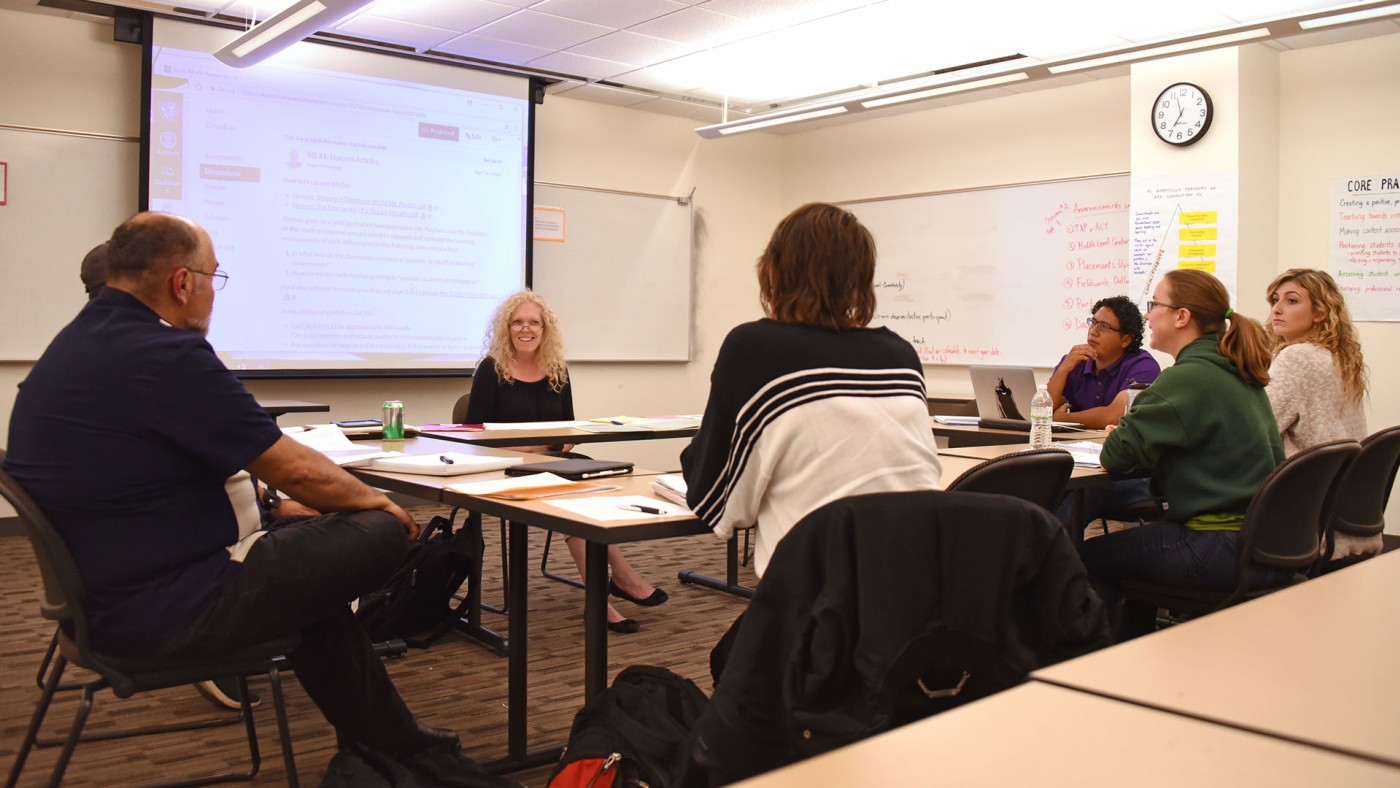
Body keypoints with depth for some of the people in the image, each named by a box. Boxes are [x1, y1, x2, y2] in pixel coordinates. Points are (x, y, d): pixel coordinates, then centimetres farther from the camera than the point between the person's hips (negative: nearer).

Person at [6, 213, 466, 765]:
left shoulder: (71, 346, 9)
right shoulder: (167, 355, -22)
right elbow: (294, 471, -16)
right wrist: (377, 501, 3)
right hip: (163, 610, -11)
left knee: (309, 555, 25)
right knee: (381, 534, -8)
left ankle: (391, 740, 31)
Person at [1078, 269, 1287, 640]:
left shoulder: (1189, 377, -16)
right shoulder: (1238, 374, 12)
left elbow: (1116, 455, -18)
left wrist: (1118, 438, 3)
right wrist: (1140, 441, 9)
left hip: (1224, 549, -10)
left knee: (1088, 557, 3)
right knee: (1138, 541, 29)